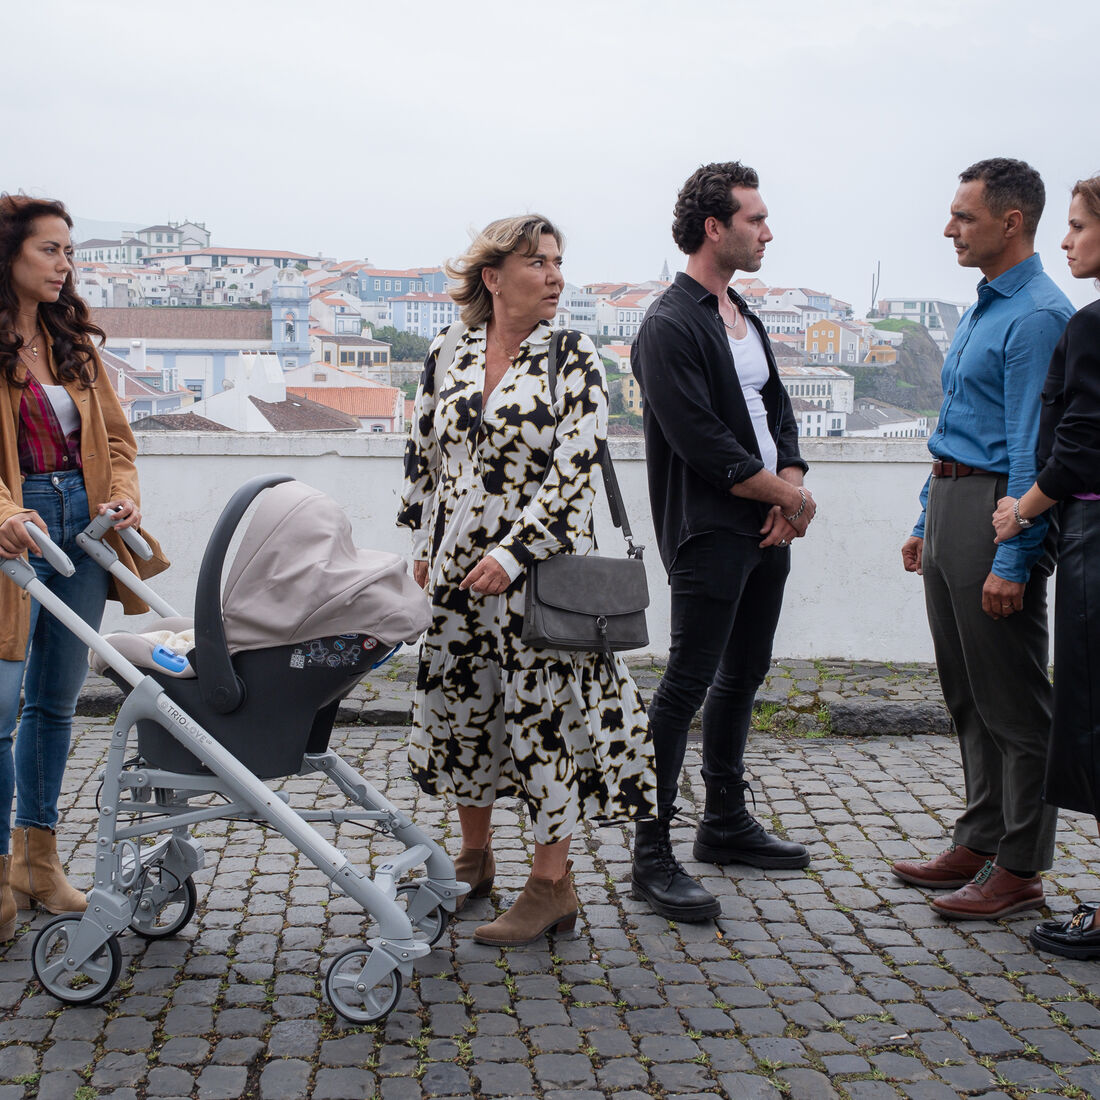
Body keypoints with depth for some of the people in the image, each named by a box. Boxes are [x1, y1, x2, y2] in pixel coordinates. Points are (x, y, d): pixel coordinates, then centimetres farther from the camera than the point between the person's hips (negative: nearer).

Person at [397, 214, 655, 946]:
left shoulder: (573, 360, -6)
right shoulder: (447, 357, 6)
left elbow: (572, 471, -13)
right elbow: (424, 456, 14)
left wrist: (511, 555, -17)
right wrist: (424, 548, 10)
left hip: (538, 567, -5)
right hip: (458, 568, 5)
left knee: (543, 710, -2)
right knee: (459, 706, 13)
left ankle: (552, 884, 10)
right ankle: (474, 858, 31)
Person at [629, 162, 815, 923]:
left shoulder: (745, 317, 16)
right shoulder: (669, 327, -13)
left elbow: (777, 410, 17)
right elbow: (703, 445, -19)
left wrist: (789, 492, -1)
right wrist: (790, 496, -9)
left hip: (767, 530, 9)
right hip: (709, 535, -9)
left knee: (744, 675, 16)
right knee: (687, 686, -7)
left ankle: (727, 823, 30)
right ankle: (651, 855, -1)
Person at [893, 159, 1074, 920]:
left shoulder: (1038, 316, -15)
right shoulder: (981, 312, 16)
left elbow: (1033, 449, -19)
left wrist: (1012, 559, -22)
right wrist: (927, 521, 21)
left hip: (997, 513, -10)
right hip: (951, 506, 10)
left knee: (1014, 700, -1)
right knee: (967, 693, 15)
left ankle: (1020, 869, 7)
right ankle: (981, 843, 25)